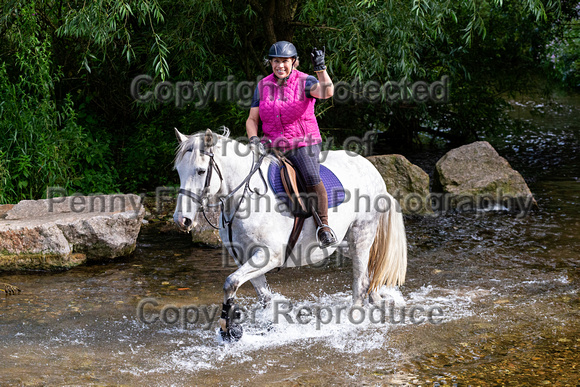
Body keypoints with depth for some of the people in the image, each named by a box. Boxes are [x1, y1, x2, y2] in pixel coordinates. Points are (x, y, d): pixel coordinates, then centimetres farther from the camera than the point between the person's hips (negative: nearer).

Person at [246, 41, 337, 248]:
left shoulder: (304, 81, -5)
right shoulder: (263, 86, 6)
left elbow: (326, 91, -26)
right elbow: (252, 119, 9)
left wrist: (320, 68, -39)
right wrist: (253, 138, -10)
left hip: (304, 143, -5)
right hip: (273, 147, 5)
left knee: (312, 178, -29)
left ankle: (323, 226, -18)